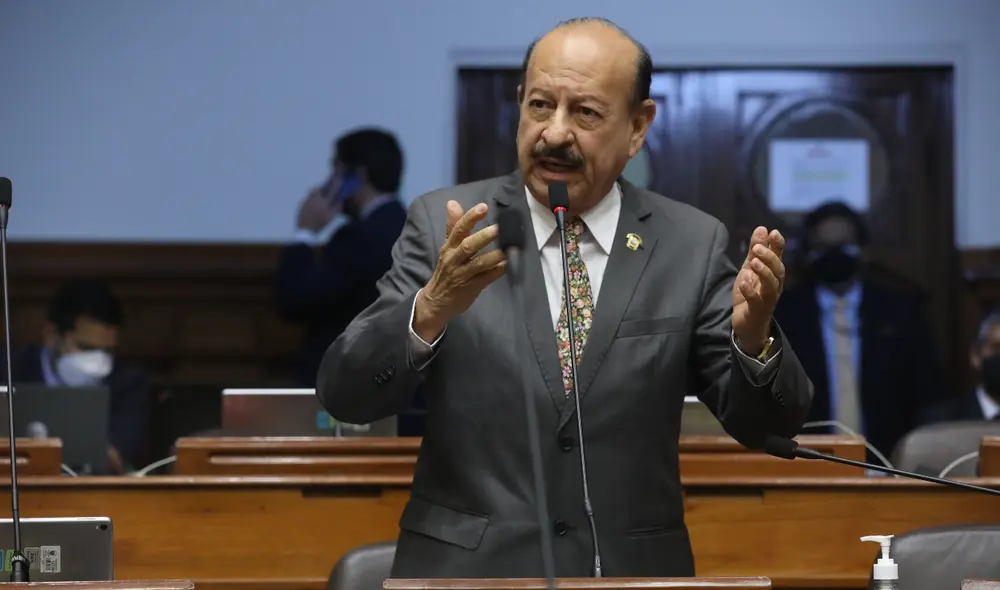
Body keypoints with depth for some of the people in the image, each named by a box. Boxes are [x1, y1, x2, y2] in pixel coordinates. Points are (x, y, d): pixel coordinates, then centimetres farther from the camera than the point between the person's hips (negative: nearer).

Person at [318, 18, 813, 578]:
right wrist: (432, 307, -27)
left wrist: (753, 331, -21)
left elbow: (767, 425, -1)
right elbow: (346, 396, -9)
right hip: (465, 569, 0)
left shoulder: (692, 244, 0)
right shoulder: (445, 224, -3)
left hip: (631, 573, 1)